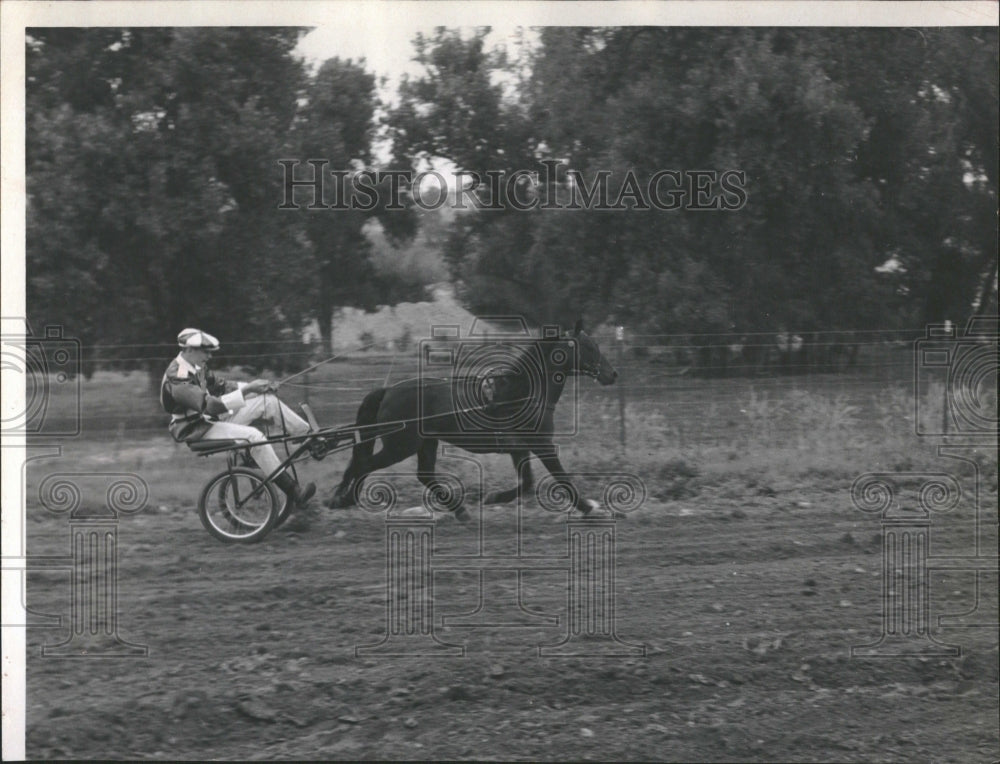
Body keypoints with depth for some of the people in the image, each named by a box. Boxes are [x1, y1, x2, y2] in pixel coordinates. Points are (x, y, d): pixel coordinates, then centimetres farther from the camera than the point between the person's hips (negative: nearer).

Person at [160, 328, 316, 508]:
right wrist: (247, 389, -32)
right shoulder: (177, 378, -24)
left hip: (211, 419, 10)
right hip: (196, 431, -10)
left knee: (266, 400, -2)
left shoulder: (196, 367, 7)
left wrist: (252, 386, 0)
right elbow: (212, 405, -32)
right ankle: (292, 490, -28)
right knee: (253, 436, -29)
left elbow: (220, 385, 15)